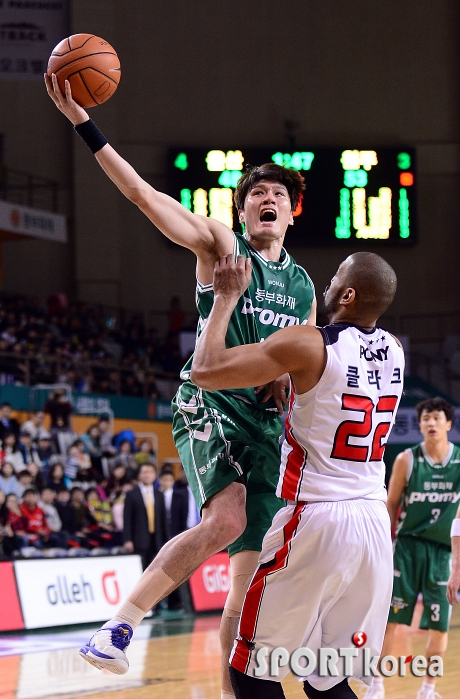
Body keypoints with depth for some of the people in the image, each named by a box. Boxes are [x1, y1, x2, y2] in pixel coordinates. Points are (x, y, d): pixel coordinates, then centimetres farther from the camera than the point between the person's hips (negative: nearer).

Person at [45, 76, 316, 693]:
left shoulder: (303, 286, 17)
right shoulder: (220, 245, 1)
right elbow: (142, 193, -10)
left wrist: (291, 379, 0)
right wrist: (83, 123, -19)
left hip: (265, 424, 6)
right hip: (208, 404, -6)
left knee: (253, 573, 2)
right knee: (226, 520, -32)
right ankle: (119, 625, -26)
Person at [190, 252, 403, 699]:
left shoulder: (307, 345, -13)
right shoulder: (394, 351, 8)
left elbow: (205, 372, -11)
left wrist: (226, 297, 0)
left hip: (316, 521, -7)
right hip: (374, 523, 7)